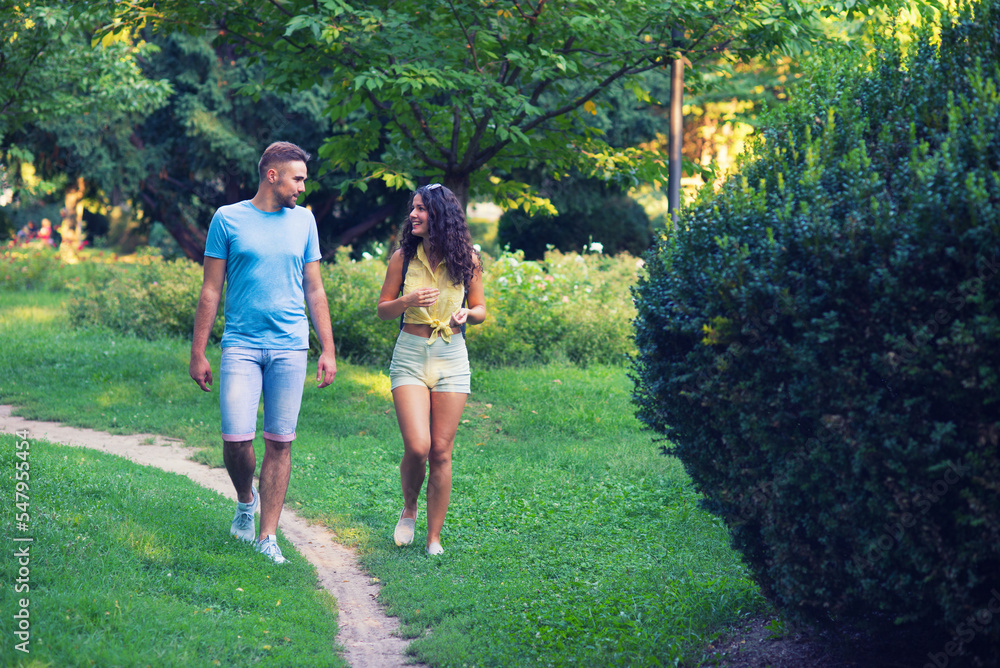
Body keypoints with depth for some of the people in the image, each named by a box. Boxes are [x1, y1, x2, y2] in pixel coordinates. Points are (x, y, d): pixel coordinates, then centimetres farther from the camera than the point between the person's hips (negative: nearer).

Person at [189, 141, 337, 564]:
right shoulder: (229, 219, 3)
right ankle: (246, 499, 21)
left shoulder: (303, 221, 11)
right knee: (236, 439, -10)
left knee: (280, 442, 1)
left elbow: (315, 291, 15)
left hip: (289, 347, 2)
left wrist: (328, 350, 10)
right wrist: (198, 353, 2)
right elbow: (211, 291, 5)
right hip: (241, 345, -2)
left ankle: (268, 535, 8)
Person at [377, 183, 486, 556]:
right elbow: (383, 309, 6)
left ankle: (434, 539, 11)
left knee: (441, 452, 0)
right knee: (416, 447, -13)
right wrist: (409, 301, -15)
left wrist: (467, 314, -14)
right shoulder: (403, 257, 0)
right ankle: (409, 508, 17)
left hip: (451, 357, 1)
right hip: (410, 357, 0)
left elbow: (480, 309, 9)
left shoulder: (467, 259, 0)